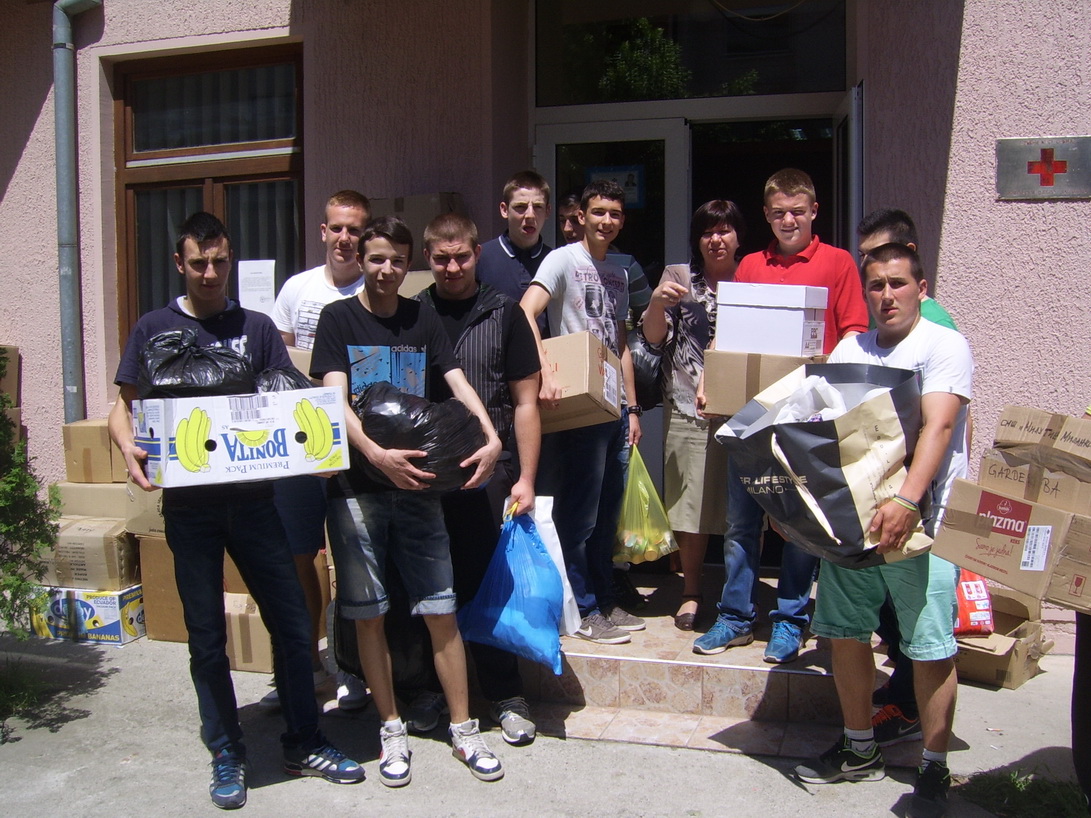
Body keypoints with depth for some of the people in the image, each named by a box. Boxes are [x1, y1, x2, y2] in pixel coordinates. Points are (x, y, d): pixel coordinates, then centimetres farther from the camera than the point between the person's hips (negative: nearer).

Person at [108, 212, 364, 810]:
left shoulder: (256, 328, 8)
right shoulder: (154, 329, 5)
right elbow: (124, 407, 4)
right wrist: (129, 448, -18)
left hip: (252, 497, 1)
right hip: (189, 504, -1)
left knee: (290, 619, 4)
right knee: (207, 635, 8)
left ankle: (304, 744, 20)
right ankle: (226, 754, 23)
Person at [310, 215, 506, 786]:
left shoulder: (422, 319, 10)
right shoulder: (338, 319, 1)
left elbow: (458, 384, 2)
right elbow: (335, 400, -11)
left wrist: (491, 439, -17)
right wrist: (377, 455, -28)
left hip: (417, 483, 2)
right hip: (356, 486, -2)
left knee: (441, 609, 3)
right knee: (367, 613, 5)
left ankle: (463, 729, 15)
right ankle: (391, 730, 20)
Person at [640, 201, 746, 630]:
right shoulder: (679, 277, 8)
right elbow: (654, 338, 3)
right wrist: (657, 301, -16)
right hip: (690, 409, 0)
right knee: (692, 508, 2)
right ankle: (691, 593, 17)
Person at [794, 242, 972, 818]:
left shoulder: (945, 346, -4)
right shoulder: (849, 350, 13)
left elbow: (938, 427, -18)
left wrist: (907, 499, -32)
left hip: (920, 521, -5)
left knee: (929, 647, -2)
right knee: (845, 634, 10)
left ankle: (934, 769, 16)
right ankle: (860, 750, 28)